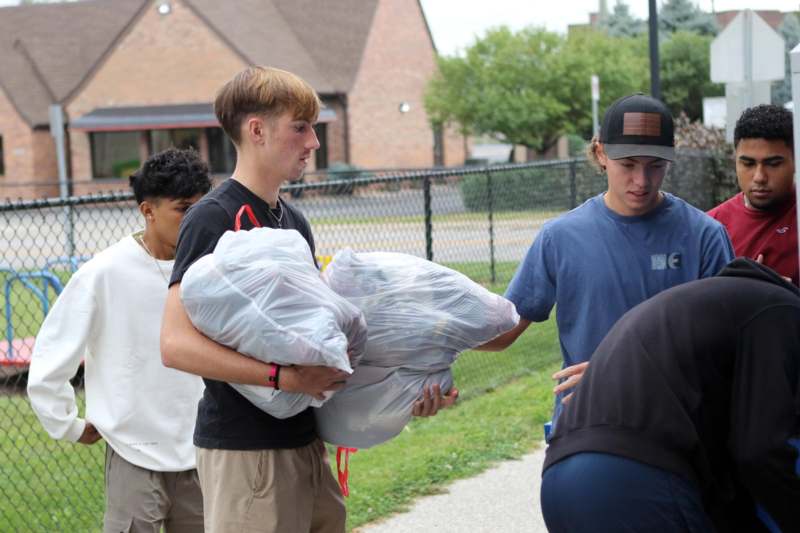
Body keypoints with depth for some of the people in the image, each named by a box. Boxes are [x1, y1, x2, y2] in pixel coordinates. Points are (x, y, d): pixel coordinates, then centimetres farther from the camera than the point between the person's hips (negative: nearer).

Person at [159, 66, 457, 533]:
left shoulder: (294, 221, 14)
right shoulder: (214, 219, -12)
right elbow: (177, 344, -20)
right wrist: (281, 376, -26)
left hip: (304, 440, 8)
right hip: (244, 452, -8)